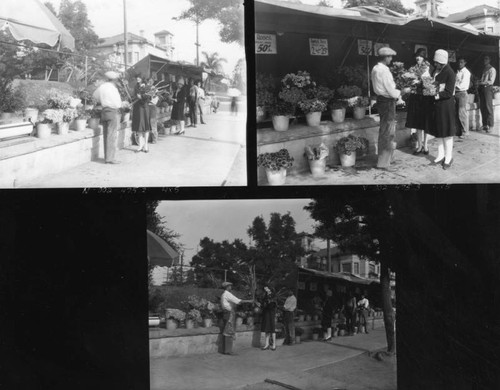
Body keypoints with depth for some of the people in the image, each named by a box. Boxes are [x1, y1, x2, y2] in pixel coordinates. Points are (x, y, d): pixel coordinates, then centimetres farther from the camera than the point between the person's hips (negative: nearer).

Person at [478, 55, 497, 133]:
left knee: (488, 107, -10)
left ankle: (489, 125, -11)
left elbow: (491, 81, -8)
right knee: (482, 107, 2)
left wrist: (481, 83, -13)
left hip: (488, 88, -7)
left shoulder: (492, 69, 0)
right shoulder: (483, 69, 21)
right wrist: (479, 82, 2)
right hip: (481, 88, 7)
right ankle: (485, 124, 4)